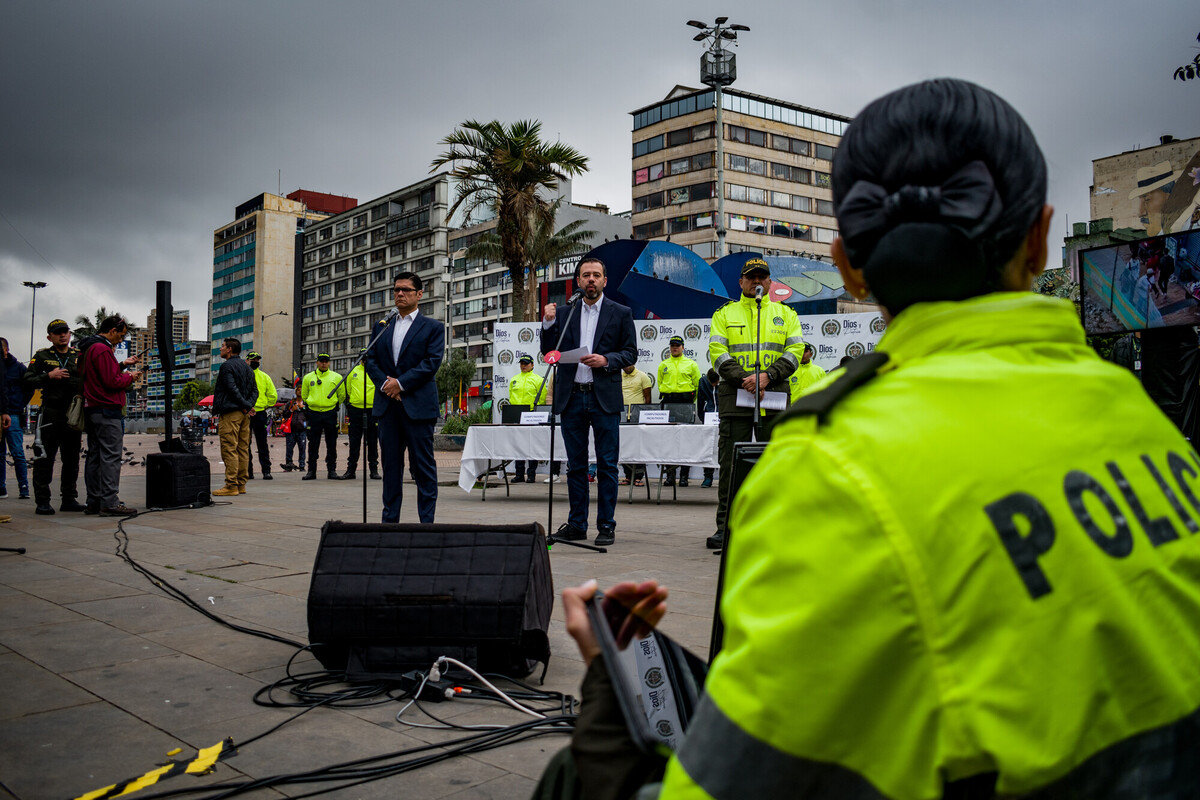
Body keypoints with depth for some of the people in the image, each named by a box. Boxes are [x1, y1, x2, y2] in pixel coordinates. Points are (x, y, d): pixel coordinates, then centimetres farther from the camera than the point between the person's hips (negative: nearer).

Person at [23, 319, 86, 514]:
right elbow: (28, 383, -2)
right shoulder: (42, 356, 5)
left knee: (72, 460, 8)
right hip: (50, 414, -3)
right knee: (45, 459, -3)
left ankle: (69, 499, 15)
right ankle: (42, 501, 1)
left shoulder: (79, 356, 13)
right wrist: (48, 376, -15)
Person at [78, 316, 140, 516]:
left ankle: (94, 501, 14)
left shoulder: (87, 348, 18)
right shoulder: (102, 349, -14)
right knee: (111, 457, -10)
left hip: (91, 409, 11)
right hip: (108, 411, -11)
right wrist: (130, 377, -2)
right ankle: (109, 503, -12)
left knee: (94, 456, 11)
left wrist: (121, 364, 19)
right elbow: (112, 382, -18)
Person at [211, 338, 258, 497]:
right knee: (243, 449, 9)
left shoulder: (227, 366, -8)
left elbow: (232, 389, -17)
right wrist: (248, 406, 0)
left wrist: (246, 406, -12)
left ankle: (231, 485, -10)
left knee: (229, 449, -8)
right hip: (245, 413, 9)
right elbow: (255, 390, 13)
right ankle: (241, 484, 13)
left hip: (231, 413, -8)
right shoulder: (246, 367, 18)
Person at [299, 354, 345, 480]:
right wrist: (311, 404, 15)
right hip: (314, 414, 1)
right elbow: (304, 395, 18)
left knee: (331, 444, 2)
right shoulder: (308, 377, 8)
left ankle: (332, 470, 7)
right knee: (313, 444, 3)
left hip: (330, 414, -1)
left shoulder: (336, 377, 5)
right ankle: (311, 471, 8)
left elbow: (342, 395, 13)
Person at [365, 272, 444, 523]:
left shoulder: (433, 327, 4)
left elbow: (433, 361, -7)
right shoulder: (381, 326, 17)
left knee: (423, 465, -2)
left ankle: (427, 521, 2)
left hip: (418, 405, -4)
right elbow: (370, 359, 11)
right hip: (387, 405, 4)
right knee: (390, 464, 8)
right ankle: (390, 519, 14)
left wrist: (401, 383, -13)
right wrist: (384, 382, -8)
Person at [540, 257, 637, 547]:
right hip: (572, 398, 2)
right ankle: (576, 525, 16)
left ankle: (606, 526, 7)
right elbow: (548, 354, 9)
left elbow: (631, 353, 4)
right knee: (575, 465, 8)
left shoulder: (621, 313, 5)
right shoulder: (564, 312, 10)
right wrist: (549, 324, -5)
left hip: (604, 398, -2)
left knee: (607, 465, 0)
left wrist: (606, 360, -13)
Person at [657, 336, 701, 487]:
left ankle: (684, 475, -1)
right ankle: (670, 475, 4)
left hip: (685, 402, -2)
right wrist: (667, 397, 13)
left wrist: (689, 400, 5)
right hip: (668, 403, 2)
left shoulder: (691, 364, 8)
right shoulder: (663, 365, 14)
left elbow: (698, 385, 8)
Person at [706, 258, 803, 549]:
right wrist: (743, 378, -14)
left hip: (774, 396, 1)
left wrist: (767, 375, -12)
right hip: (734, 397, -1)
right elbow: (717, 351, 1)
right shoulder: (724, 314, 12)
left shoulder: (785, 314, 15)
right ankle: (726, 527, 4)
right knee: (731, 464, -2)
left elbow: (794, 350, 4)